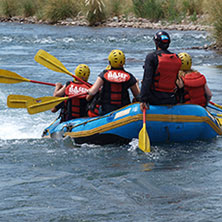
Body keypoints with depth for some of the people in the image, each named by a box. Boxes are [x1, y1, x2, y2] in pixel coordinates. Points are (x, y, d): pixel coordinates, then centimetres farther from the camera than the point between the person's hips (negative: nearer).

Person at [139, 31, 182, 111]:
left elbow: (147, 80, -17)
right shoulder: (176, 58, 5)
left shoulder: (151, 57, -9)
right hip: (171, 100, 5)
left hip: (154, 99, -5)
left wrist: (143, 100, -19)